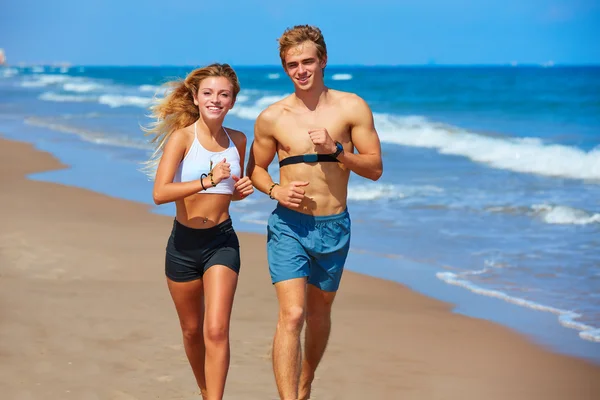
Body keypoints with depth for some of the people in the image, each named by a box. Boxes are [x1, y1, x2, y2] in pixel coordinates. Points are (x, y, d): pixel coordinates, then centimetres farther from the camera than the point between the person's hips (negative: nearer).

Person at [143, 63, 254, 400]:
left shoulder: (238, 140, 2)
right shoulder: (182, 137, -11)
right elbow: (160, 194, -24)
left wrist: (244, 189, -2)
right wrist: (208, 181, -33)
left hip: (222, 242, 1)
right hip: (184, 244, -1)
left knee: (217, 330, -15)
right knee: (192, 330, 16)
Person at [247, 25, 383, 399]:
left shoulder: (352, 108, -3)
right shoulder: (272, 118, -3)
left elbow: (375, 168, -3)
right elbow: (256, 169, 10)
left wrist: (335, 149, -19)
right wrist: (276, 190, -11)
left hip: (334, 227, 2)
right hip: (289, 225, -2)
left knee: (319, 313, 19)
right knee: (292, 315, -17)